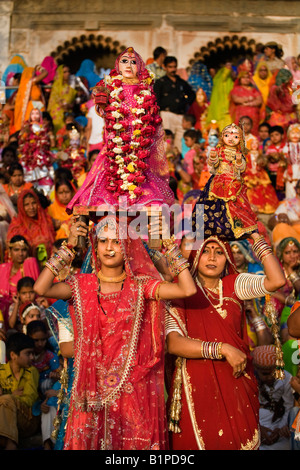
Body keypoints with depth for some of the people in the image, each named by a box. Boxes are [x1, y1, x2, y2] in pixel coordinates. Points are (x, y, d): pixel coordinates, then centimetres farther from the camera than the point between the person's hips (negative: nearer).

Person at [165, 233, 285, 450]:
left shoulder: (234, 285, 5)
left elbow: (277, 280, -11)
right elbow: (173, 344, -15)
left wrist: (256, 237, -8)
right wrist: (223, 349, -20)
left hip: (236, 386, 3)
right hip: (197, 388, -2)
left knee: (240, 441, 4)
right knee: (199, 442, 4)